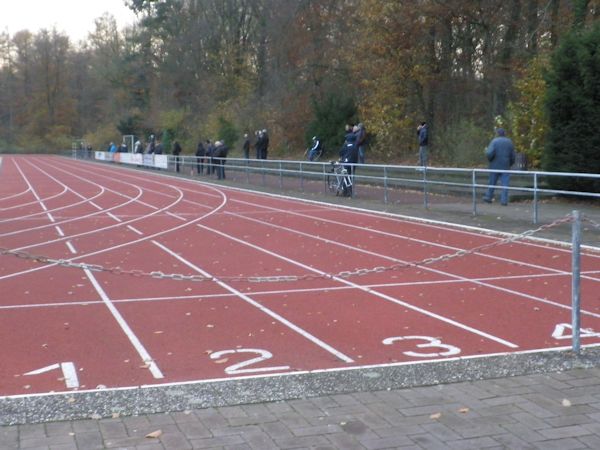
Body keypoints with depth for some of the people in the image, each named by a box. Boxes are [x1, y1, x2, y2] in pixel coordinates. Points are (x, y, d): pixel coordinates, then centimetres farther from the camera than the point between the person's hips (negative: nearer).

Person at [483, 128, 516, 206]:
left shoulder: (494, 141, -6)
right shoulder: (509, 142, 6)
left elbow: (490, 153, -20)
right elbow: (512, 156, 7)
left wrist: (486, 150, 2)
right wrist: (510, 164, 21)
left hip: (495, 166, -1)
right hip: (505, 166, 2)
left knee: (492, 182, 11)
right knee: (505, 184, 0)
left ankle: (488, 197, 22)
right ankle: (504, 200, -6)